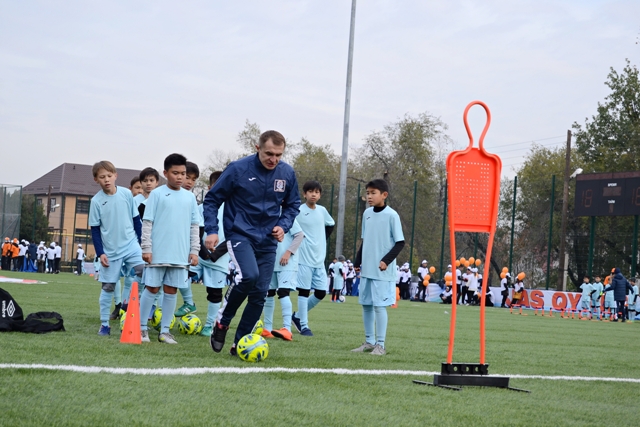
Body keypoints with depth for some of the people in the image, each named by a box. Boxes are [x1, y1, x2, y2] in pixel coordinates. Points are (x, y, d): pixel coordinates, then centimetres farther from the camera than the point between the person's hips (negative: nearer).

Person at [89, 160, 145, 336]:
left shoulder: (126, 194, -4)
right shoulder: (96, 201, -7)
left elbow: (136, 219, 6)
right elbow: (94, 229, -2)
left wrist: (140, 242, 8)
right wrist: (100, 253, -7)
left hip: (131, 245, 1)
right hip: (110, 250, -1)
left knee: (145, 272, -20)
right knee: (108, 287, 4)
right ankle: (104, 324, 12)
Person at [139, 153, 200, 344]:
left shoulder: (190, 197, 10)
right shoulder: (157, 194, -1)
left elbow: (195, 226, 12)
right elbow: (147, 222, -3)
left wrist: (194, 250, 6)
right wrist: (146, 248, -8)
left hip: (181, 255, 3)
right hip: (158, 253, -3)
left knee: (171, 290, 6)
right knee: (152, 288, 1)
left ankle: (165, 330, 12)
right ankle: (142, 327, 11)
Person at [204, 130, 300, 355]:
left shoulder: (287, 173, -1)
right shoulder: (238, 169, -12)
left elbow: (292, 205, 15)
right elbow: (212, 199, -3)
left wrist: (283, 226, -4)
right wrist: (211, 231, -12)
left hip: (267, 241, 4)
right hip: (240, 235, -4)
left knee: (260, 294, 1)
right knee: (249, 275, -28)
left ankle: (240, 343, 14)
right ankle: (222, 321, -5)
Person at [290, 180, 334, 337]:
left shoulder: (322, 211, 8)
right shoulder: (298, 211, -9)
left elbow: (331, 224, 27)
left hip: (319, 259, 6)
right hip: (304, 259, -6)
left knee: (321, 292, 6)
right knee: (304, 291, -4)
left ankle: (298, 316, 22)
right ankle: (303, 325, 3)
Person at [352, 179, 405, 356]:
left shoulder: (391, 215, -10)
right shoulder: (367, 213, 9)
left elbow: (400, 243, -8)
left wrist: (386, 260, -15)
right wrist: (358, 261, 14)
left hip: (382, 271, -7)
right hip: (366, 268, 7)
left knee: (379, 305, -6)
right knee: (366, 305, 10)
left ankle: (380, 345, -1)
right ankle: (369, 341, 20)